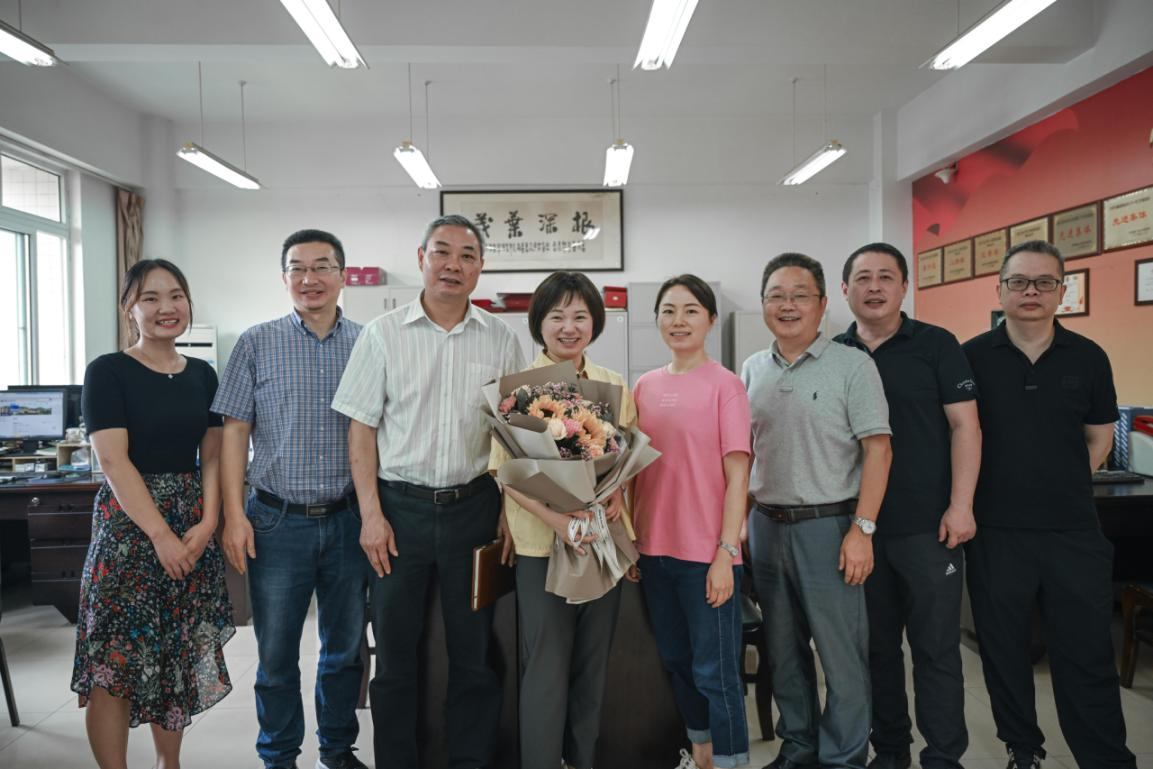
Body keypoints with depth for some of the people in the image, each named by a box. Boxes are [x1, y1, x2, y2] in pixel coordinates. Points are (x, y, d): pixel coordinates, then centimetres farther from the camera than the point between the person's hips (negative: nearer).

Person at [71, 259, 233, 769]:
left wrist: (208, 522, -7)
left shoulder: (202, 374, 9)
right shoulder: (108, 372, -6)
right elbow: (113, 461, -13)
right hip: (129, 524, -5)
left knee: (180, 655, 11)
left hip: (192, 526, 5)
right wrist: (160, 534, -18)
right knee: (115, 662, -3)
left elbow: (212, 456, 8)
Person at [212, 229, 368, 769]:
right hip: (277, 521, -1)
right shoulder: (257, 344, 0)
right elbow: (235, 432, 0)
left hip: (349, 520, 2)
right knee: (276, 654, 10)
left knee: (346, 648, 14)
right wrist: (234, 514, -7)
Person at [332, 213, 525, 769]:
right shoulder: (383, 334, 1)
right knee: (395, 650, 9)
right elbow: (361, 430, 1)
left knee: (474, 650, 10)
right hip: (400, 507, -1)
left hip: (473, 507, 1)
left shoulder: (500, 340, 5)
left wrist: (510, 512, 0)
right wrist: (371, 514, -6)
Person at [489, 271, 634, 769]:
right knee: (546, 668, 2)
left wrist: (618, 493, -9)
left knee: (593, 665, 15)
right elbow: (504, 468, -8)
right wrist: (555, 517, -21)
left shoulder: (615, 386, 6)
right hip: (542, 542, -4)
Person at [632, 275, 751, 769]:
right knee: (675, 660, 19)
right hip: (653, 547, 6)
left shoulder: (724, 384, -7)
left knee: (714, 669, 3)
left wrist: (726, 553, -14)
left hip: (705, 551, -5)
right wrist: (628, 541, 8)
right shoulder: (645, 386, 7)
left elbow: (737, 476, -9)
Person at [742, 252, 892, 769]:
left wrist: (862, 529, -15)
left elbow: (877, 451, -9)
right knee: (784, 650, 15)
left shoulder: (852, 366, -6)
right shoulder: (752, 371, 9)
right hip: (767, 526, 5)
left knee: (842, 653, 3)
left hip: (828, 526, -5)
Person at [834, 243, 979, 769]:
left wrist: (960, 505, -11)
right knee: (876, 645, 13)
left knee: (936, 648, 5)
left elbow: (964, 426, -4)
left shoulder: (936, 345, -1)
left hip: (927, 527, -3)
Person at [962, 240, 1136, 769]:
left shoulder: (1088, 359, 3)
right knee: (1004, 651, 11)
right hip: (994, 531, -1)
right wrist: (969, 501, 1)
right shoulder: (971, 357, -3)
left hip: (1074, 532, 1)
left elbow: (1099, 437, 13)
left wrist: (1066, 488, 7)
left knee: (1088, 654, 7)